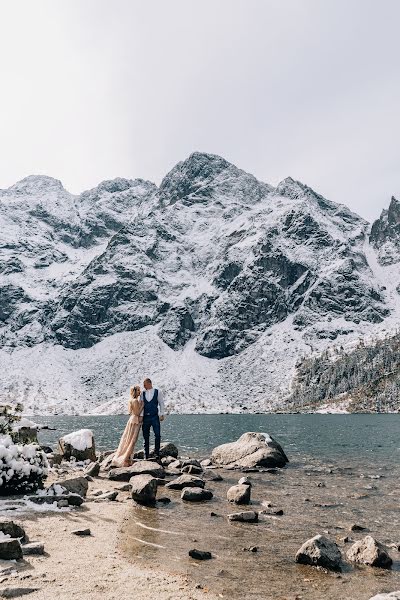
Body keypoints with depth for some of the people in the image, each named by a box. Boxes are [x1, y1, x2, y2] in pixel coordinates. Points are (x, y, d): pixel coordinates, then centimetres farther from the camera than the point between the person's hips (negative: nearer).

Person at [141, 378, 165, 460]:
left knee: (157, 435, -5)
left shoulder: (158, 392, 2)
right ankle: (146, 455, 14)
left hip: (155, 417, -2)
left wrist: (162, 414, 0)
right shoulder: (143, 393, 8)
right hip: (145, 417, 2)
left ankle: (157, 453, 6)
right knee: (145, 436, 5)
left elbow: (161, 403, 5)